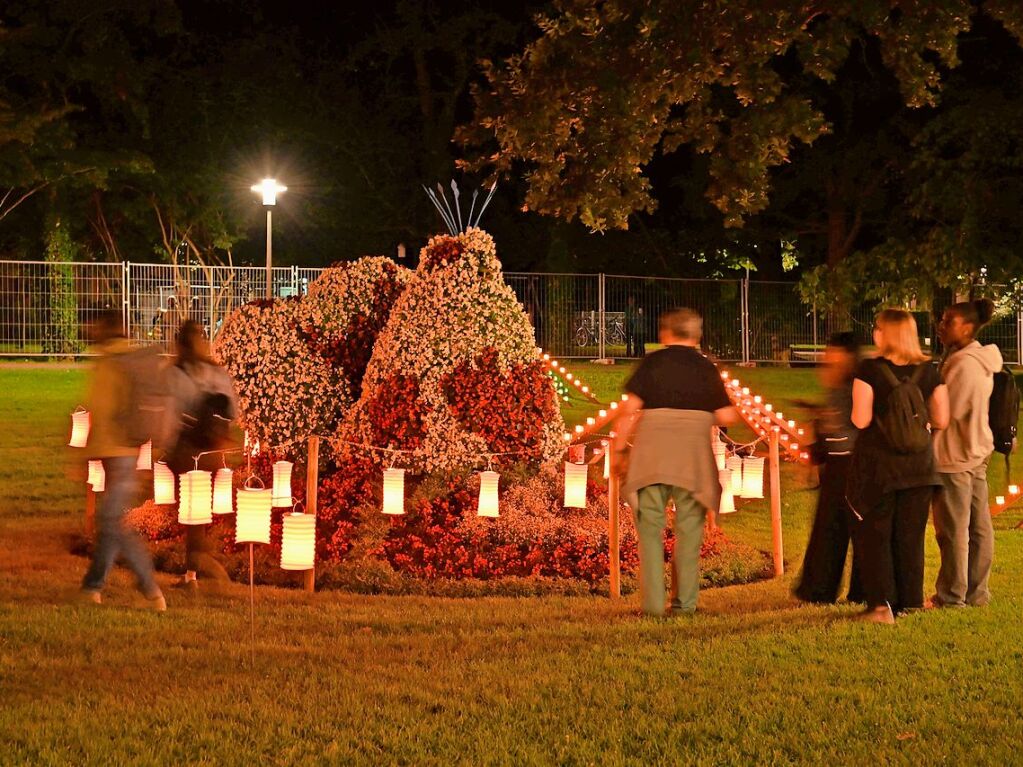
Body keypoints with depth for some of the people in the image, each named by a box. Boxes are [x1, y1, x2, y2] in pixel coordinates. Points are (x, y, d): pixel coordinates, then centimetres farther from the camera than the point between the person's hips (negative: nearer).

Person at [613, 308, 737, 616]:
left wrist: (619, 449, 1)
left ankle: (653, 601, -4)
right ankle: (685, 601, 9)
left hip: (651, 452, -1)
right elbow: (726, 417, 3)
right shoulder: (706, 368, 6)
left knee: (650, 527, 3)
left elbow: (630, 409, -5)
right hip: (694, 453, 1)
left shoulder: (652, 363, 3)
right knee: (689, 529, 9)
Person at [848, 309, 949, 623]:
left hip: (877, 462, -3)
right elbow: (941, 420, 2)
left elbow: (861, 420, -16)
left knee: (873, 534, 6)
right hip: (918, 464, 3)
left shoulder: (870, 370, -12)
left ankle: (881, 604, -3)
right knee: (911, 535, 12)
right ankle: (910, 602, 14)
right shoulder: (929, 371, 0)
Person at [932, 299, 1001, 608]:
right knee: (979, 528, 11)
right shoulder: (982, 361, 13)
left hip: (955, 457, -10)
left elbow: (947, 412, -19)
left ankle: (951, 597, 1)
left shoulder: (964, 364, -18)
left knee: (953, 530, -4)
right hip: (977, 454, 10)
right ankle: (976, 593, 18)